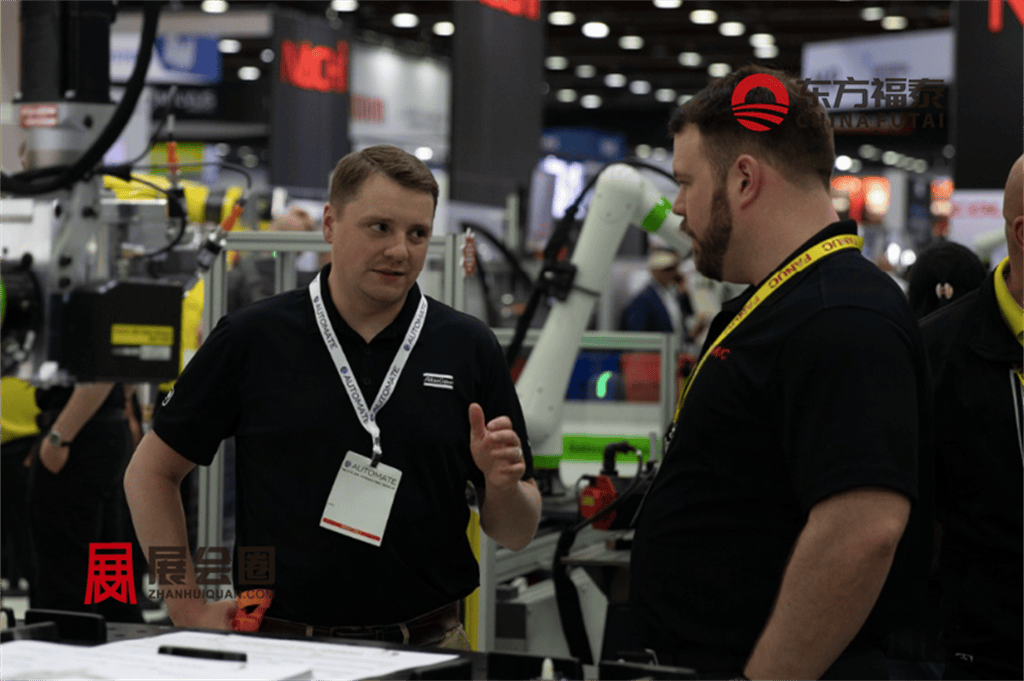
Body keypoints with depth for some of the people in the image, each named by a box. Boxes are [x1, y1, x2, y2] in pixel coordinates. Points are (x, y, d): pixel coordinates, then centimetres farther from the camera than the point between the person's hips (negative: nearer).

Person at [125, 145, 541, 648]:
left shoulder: (469, 350, 6)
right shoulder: (252, 340, 3)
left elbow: (516, 535, 11)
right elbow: (150, 473, 10)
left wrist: (504, 485, -10)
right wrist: (190, 609, 4)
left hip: (427, 646, 1)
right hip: (280, 646, -1)